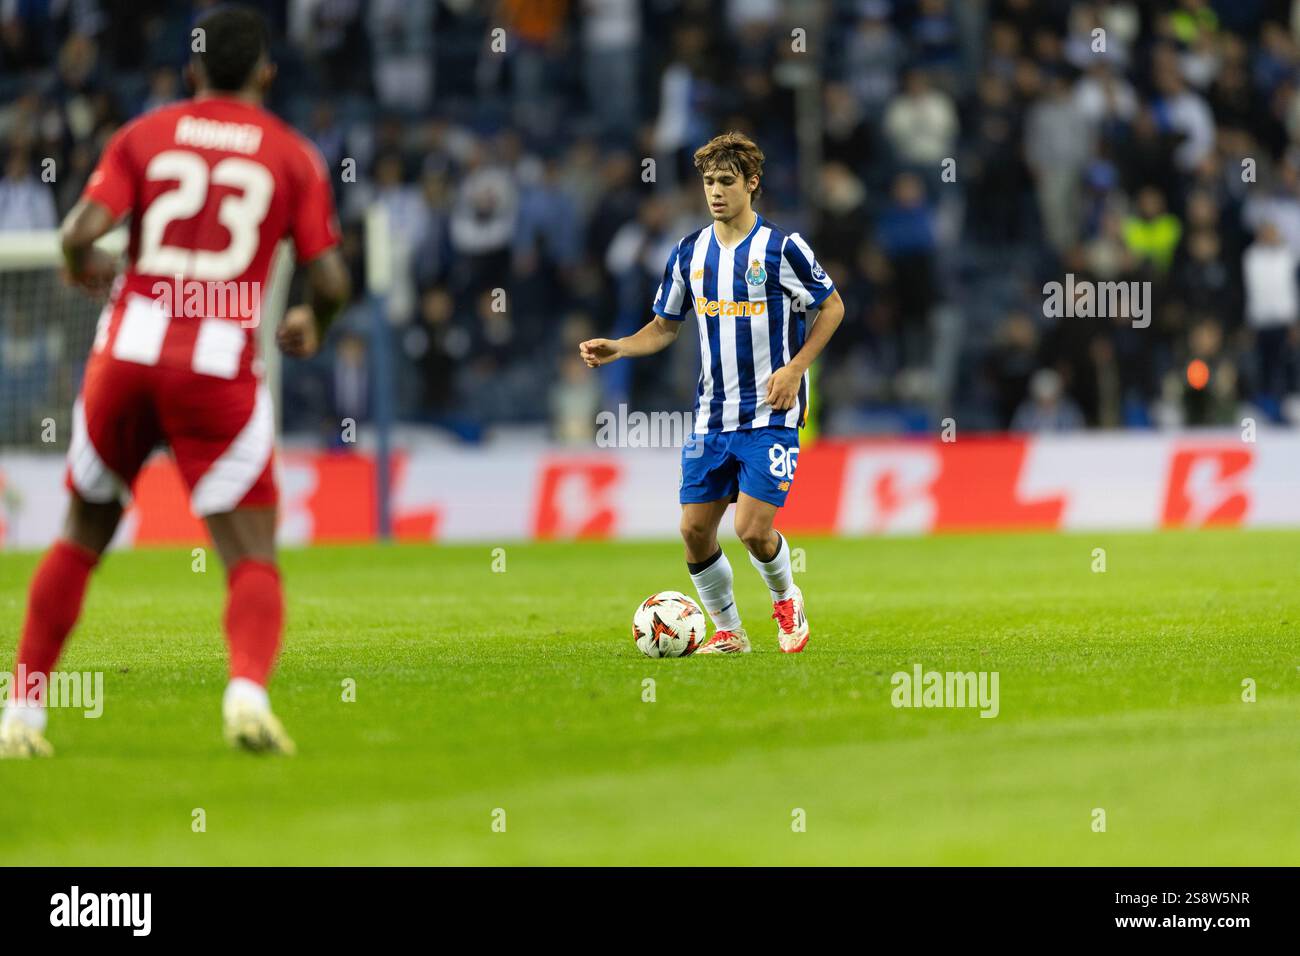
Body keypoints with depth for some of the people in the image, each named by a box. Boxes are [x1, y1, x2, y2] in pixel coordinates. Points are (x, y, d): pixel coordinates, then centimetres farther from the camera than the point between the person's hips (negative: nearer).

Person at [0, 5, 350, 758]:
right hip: (221, 365, -2)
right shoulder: (292, 155, 7)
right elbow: (331, 280, 0)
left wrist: (84, 267, 19)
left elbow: (82, 230, -4)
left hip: (129, 350, 2)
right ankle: (249, 689, -29)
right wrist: (313, 326, 22)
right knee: (253, 559, -1)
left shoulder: (144, 136, 8)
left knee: (82, 538, 19)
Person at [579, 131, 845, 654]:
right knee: (695, 529, -1)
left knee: (752, 529, -14)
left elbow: (832, 305, 2)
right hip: (712, 417, 5)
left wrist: (796, 367, -9)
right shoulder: (689, 253, 7)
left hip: (769, 414, -5)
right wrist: (616, 348, -2)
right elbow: (664, 327, 16)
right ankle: (728, 632, 17)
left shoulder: (782, 247, -7)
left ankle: (785, 599, 17)